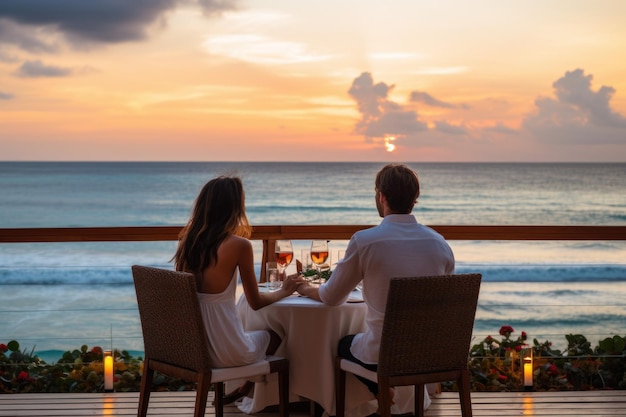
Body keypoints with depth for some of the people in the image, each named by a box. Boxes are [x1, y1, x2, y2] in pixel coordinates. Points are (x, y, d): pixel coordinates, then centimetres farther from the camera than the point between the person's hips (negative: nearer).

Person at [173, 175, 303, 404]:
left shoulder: (187, 240, 1)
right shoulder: (239, 245, -16)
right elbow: (256, 302, -2)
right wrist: (284, 291, 14)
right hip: (226, 352, -6)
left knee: (257, 332, 36)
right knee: (274, 334, 28)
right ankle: (244, 389, 43)